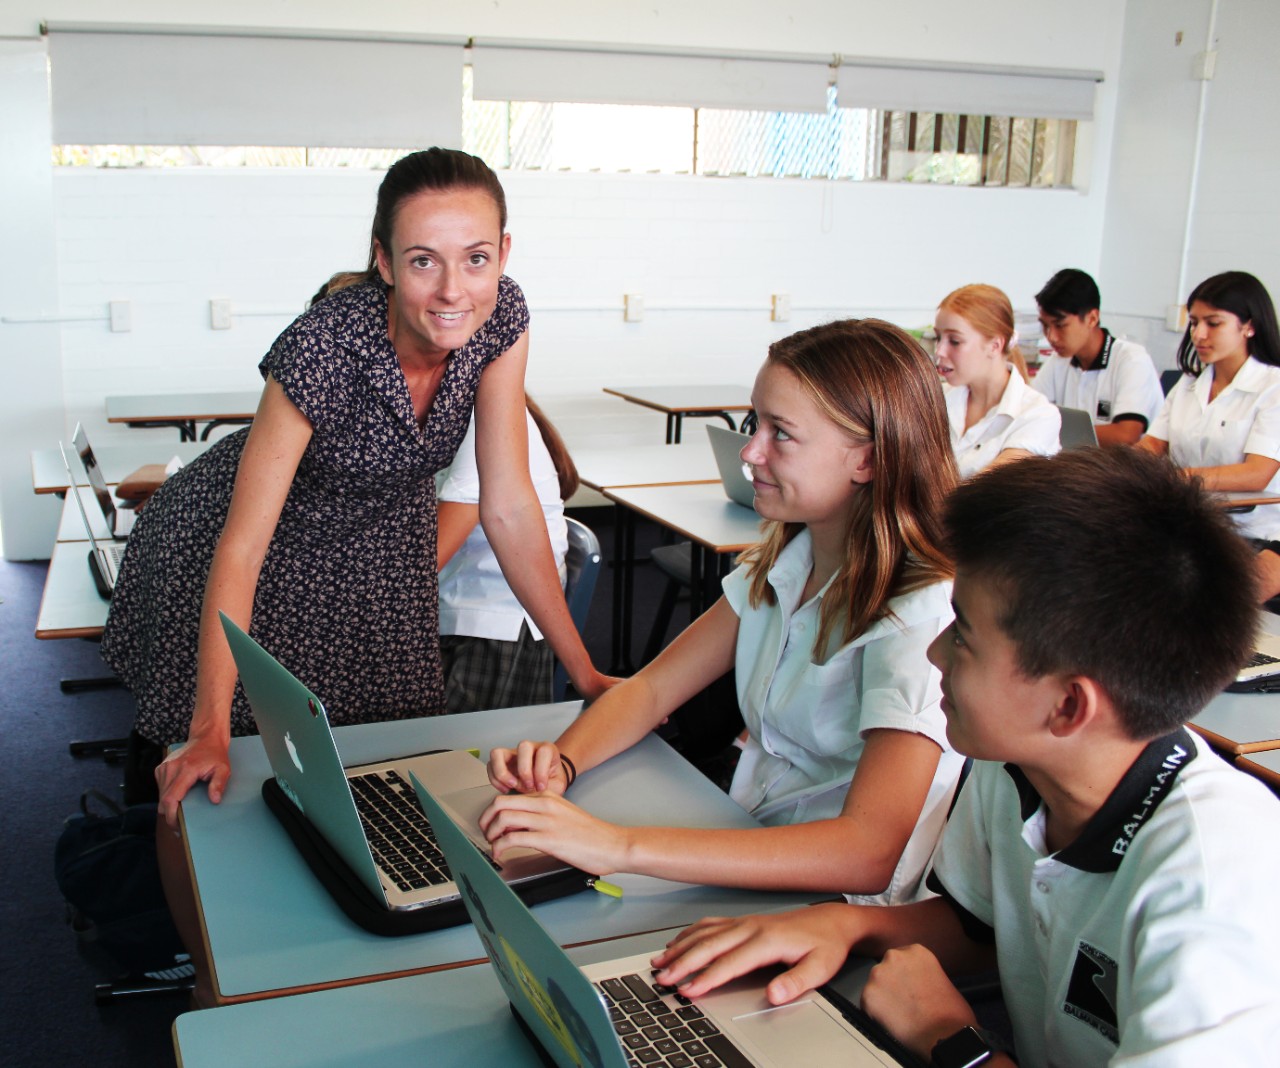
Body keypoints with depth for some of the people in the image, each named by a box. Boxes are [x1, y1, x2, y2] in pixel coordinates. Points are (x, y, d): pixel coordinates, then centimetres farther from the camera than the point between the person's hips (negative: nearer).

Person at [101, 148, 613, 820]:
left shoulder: (500, 317, -22)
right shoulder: (323, 349, -37)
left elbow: (508, 504, -17)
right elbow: (240, 545, -33)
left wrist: (585, 673, -18)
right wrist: (210, 731, -38)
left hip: (381, 542, 4)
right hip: (276, 539, -4)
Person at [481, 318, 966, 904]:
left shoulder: (921, 614, -23)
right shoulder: (780, 566, 4)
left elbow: (869, 854, -34)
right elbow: (653, 686, 5)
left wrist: (619, 848, -40)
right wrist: (560, 762, -17)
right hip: (744, 854, 6)